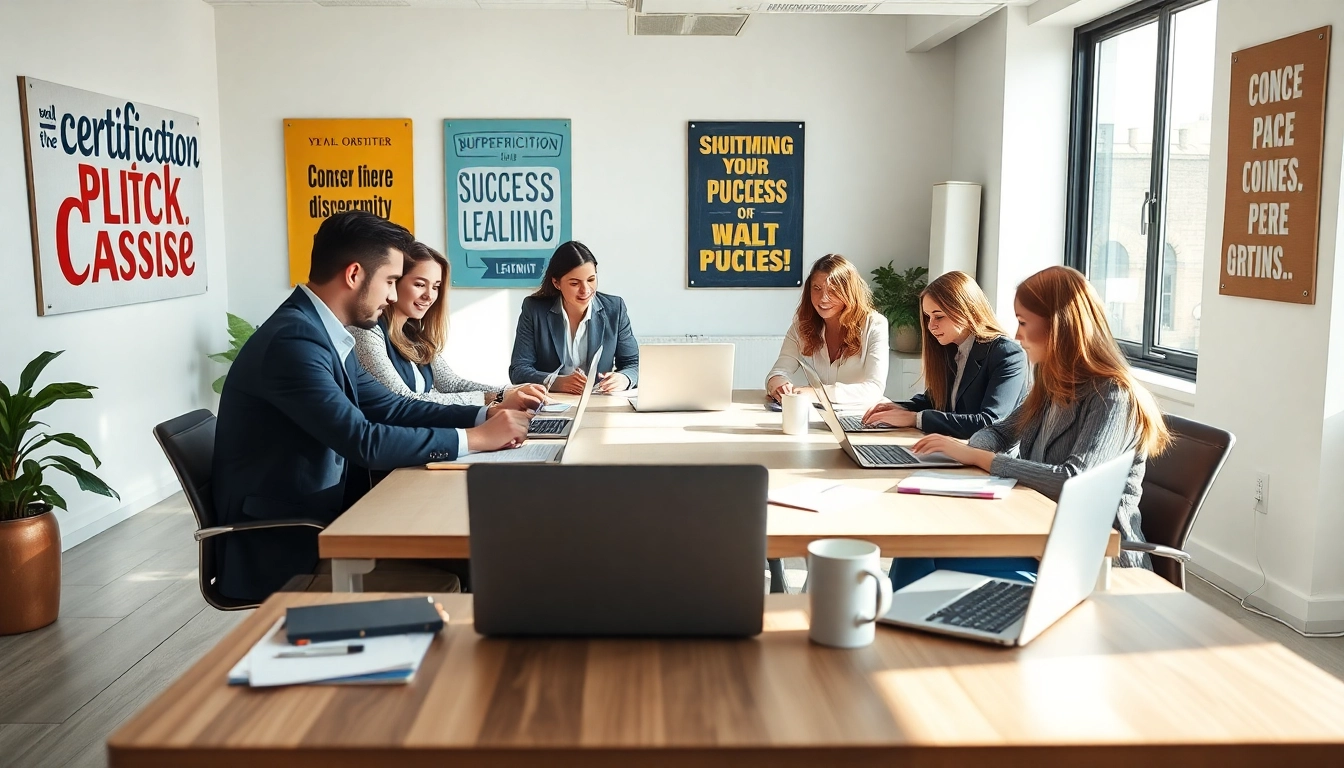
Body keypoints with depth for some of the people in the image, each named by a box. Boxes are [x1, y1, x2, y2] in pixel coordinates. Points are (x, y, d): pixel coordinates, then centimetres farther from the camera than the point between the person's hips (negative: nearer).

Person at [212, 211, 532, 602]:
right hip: (279, 545, -8)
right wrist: (474, 438, -19)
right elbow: (364, 442, -28)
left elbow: (387, 406, 12)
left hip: (313, 517, 8)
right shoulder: (293, 339, -23)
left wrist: (483, 415, 0)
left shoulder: (320, 330, 6)